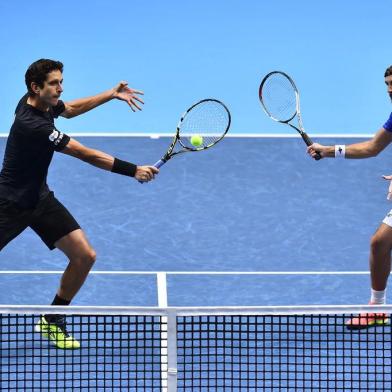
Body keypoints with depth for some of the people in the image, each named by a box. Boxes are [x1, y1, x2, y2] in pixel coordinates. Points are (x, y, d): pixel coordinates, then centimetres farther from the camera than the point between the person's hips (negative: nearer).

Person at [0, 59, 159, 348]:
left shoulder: (44, 103, -3)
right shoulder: (33, 125, -30)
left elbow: (70, 109, 24)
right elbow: (86, 155, -28)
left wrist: (112, 94, 16)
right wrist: (133, 170, -26)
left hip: (40, 199, 8)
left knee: (84, 256, -2)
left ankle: (53, 320, 13)